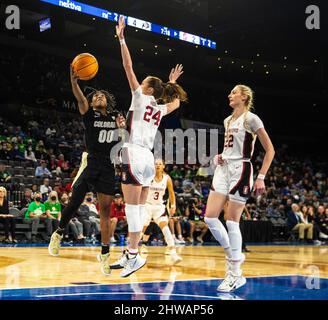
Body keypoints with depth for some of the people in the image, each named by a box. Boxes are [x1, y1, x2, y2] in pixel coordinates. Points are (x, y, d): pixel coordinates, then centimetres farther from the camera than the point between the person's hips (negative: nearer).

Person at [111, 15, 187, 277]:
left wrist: (121, 38, -1)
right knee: (139, 208, 7)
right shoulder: (160, 109, 16)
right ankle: (130, 254, 10)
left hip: (134, 155, -8)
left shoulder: (141, 98, -1)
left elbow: (128, 66, -4)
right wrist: (172, 83, 41)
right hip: (148, 158, 8)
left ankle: (135, 256, -13)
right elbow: (176, 102, 39)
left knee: (132, 208, -9)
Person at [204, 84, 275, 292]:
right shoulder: (227, 121, 17)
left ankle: (236, 274, 1)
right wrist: (220, 157, 8)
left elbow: (270, 150, -8)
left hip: (241, 170, -7)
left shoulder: (250, 119, -5)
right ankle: (233, 256, 17)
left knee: (232, 220, -8)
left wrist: (261, 177, -15)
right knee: (210, 217, -2)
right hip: (223, 169, 7)